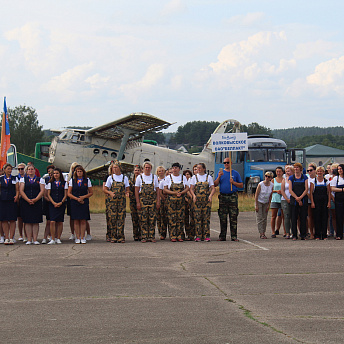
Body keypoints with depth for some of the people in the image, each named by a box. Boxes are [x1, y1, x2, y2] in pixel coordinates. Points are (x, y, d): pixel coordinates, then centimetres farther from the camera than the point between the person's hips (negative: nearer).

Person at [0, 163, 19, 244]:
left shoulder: (15, 179, 8)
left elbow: (17, 190, 6)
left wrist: (17, 196, -11)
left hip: (12, 201, -1)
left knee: (12, 220, -4)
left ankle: (11, 238, 0)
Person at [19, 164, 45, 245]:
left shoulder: (40, 180, 9)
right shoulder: (23, 179, 10)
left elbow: (42, 191, 0)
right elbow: (21, 191, 0)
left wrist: (35, 199, -13)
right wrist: (28, 200, -13)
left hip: (37, 202, 0)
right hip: (26, 203, 0)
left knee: (36, 222, -2)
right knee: (27, 222, -2)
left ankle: (35, 239, 0)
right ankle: (29, 240, 1)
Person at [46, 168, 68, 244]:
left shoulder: (64, 183, 8)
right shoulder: (50, 183, 9)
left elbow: (65, 195, 6)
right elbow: (48, 195, 5)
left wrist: (61, 203, -9)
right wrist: (54, 203, -9)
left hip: (61, 204, 0)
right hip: (52, 205, 0)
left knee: (60, 222, 1)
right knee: (52, 222, -11)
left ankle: (58, 238, 8)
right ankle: (52, 239, -10)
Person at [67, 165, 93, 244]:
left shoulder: (87, 181, 7)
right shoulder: (72, 181, 7)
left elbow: (91, 193, 8)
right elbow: (69, 193, 5)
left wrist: (84, 197, -8)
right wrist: (77, 199, -9)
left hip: (84, 203, 0)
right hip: (74, 203, 0)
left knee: (83, 221, -3)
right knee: (76, 221, -1)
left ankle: (82, 238, 0)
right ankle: (77, 238, 3)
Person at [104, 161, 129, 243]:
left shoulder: (124, 178, 8)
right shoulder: (110, 178, 7)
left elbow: (127, 189, 10)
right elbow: (106, 189, 6)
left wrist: (127, 193, -13)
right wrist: (110, 193, -15)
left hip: (122, 200, 0)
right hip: (112, 201, 0)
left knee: (121, 218, -5)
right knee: (113, 218, -3)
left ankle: (121, 237, -2)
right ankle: (114, 237, 2)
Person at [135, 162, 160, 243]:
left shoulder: (154, 177, 11)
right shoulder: (139, 177, 6)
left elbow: (157, 190, 10)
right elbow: (136, 191, 3)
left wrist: (158, 201, 0)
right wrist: (138, 202, -6)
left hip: (153, 200, 1)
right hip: (142, 200, -1)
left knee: (152, 219, -1)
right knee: (143, 220, -3)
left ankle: (152, 236, 3)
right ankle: (144, 237, 0)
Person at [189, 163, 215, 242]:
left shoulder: (209, 177, 9)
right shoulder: (194, 177, 11)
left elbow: (213, 188, 4)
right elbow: (191, 189, 4)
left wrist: (211, 195, -15)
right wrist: (194, 195, -15)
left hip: (206, 199, 0)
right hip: (197, 199, 1)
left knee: (206, 217, -4)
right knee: (197, 217, -5)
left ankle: (206, 236, -2)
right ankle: (198, 236, -3)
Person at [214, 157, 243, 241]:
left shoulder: (235, 173, 10)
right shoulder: (221, 172, 13)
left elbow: (241, 185, 9)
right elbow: (215, 184, 6)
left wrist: (233, 182, -7)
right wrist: (219, 177, -8)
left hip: (233, 197, -1)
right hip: (222, 197, 1)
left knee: (233, 217, -5)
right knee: (222, 218, 1)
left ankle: (234, 236, -5)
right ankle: (222, 236, 7)